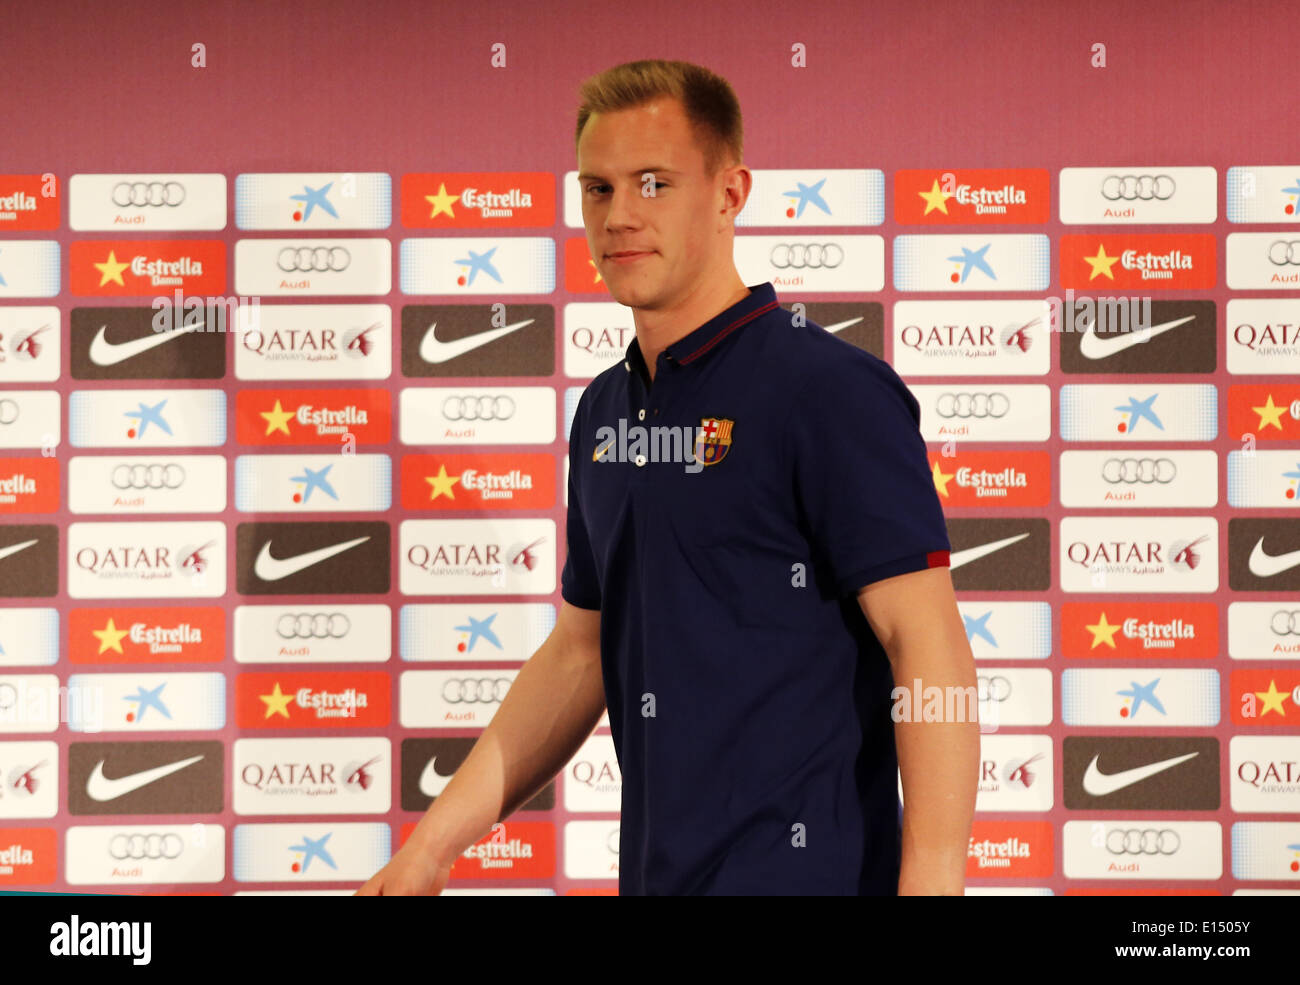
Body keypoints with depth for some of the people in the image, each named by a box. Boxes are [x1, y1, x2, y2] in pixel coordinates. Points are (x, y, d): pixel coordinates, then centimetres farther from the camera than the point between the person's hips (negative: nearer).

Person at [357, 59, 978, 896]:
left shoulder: (833, 391, -11)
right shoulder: (605, 411, 13)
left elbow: (932, 652, -16)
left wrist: (930, 883, -25)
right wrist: (435, 843, 16)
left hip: (797, 871, -7)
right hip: (656, 874, 7)